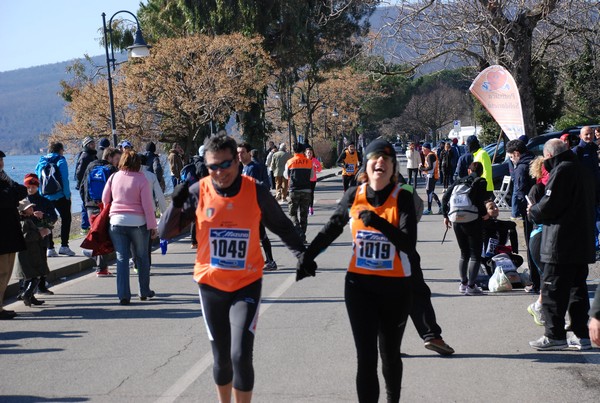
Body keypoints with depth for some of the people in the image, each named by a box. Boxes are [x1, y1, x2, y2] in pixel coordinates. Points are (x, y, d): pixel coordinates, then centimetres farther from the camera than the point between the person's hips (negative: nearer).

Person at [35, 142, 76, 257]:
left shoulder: (41, 161, 9)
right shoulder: (61, 160, -6)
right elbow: (65, 179, -12)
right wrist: (67, 195, -8)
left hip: (44, 197, 4)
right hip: (59, 196, -4)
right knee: (65, 219, 8)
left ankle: (49, 248, 4)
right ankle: (64, 246, 1)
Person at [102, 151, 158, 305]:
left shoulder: (114, 177, 2)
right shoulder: (141, 179, -7)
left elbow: (105, 199, 11)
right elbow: (147, 205, -9)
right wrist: (152, 226, -3)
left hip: (116, 221, 2)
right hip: (137, 222, -2)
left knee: (121, 258, 4)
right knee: (142, 257, 14)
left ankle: (123, 295, -2)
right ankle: (144, 292, 23)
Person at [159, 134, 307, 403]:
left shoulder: (256, 192, -9)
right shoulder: (198, 192, -8)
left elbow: (281, 226, 7)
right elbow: (166, 233, -4)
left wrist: (301, 253, -5)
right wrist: (177, 205, -21)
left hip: (247, 284, -1)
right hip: (211, 285, 1)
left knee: (241, 356, -14)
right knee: (222, 358, 12)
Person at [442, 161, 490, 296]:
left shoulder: (459, 181, 11)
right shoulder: (481, 182, -3)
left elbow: (445, 197, 5)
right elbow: (479, 201, -18)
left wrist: (446, 215, 11)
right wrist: (484, 214, -2)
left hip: (457, 222, 5)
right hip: (474, 222, -5)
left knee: (464, 253, 18)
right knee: (475, 254, 1)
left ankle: (463, 283, 20)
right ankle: (471, 286, -5)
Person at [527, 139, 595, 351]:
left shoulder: (561, 171, -14)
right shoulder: (582, 171, 14)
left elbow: (548, 206, -19)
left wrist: (532, 210, 3)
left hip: (561, 244, -9)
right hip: (583, 243, 9)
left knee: (553, 290, -2)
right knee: (577, 288, 13)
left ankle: (554, 336, 0)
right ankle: (581, 335, 15)